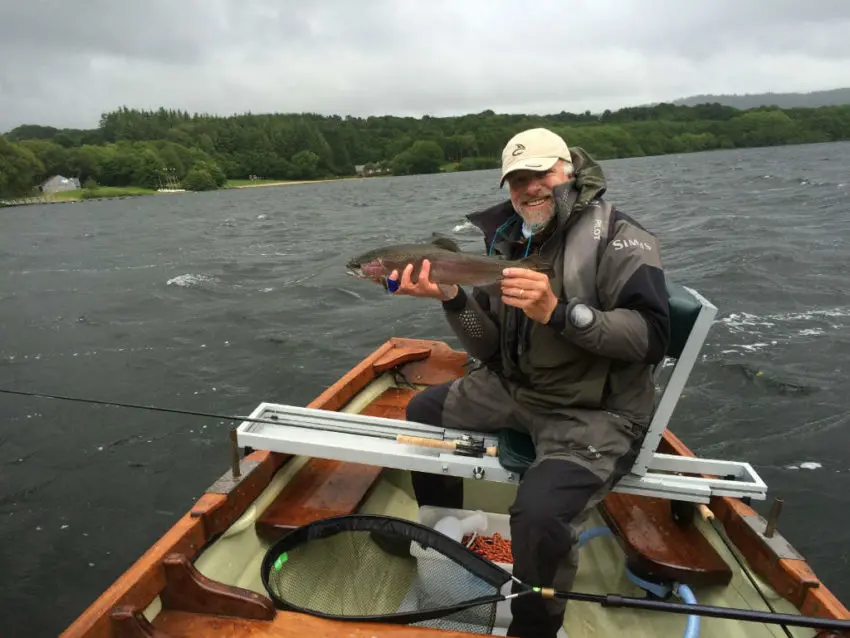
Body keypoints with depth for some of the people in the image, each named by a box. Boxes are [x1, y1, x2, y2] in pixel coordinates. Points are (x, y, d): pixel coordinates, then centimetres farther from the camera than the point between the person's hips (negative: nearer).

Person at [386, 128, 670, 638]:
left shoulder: (618, 239, -11)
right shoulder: (509, 242, 6)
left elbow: (652, 337, -23)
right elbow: (489, 349, 4)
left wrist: (558, 313, -33)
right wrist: (453, 298, -14)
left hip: (596, 413, -7)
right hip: (518, 389, 7)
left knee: (539, 513, -31)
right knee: (423, 411, 13)